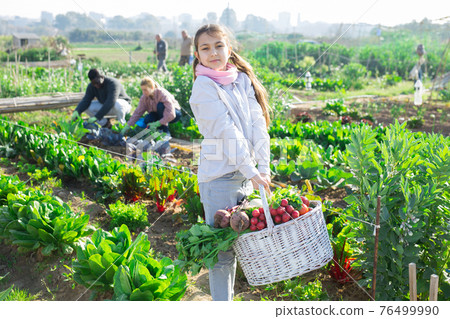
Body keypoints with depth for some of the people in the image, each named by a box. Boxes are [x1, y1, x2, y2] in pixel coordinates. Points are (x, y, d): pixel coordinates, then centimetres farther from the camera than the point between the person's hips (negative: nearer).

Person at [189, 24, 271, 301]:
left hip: (246, 174, 6)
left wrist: (264, 168, -5)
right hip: (219, 176, -6)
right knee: (222, 249, 1)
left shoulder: (242, 79, 8)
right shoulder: (204, 86, -9)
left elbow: (258, 124, 3)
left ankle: (229, 296, 33)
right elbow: (226, 131, -16)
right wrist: (251, 171, -18)